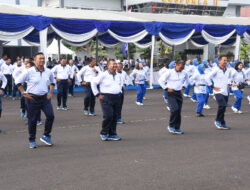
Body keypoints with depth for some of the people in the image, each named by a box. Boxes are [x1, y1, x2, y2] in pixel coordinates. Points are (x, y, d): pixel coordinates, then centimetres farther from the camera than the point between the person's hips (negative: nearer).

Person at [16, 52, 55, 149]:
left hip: (45, 98, 4)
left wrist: (50, 92, 12)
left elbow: (52, 82, 23)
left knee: (50, 115, -9)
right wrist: (24, 93, -7)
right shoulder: (29, 72, -9)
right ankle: (32, 140, 18)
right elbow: (18, 81, -4)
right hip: (33, 99, -4)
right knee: (32, 120, 3)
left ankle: (46, 136, 10)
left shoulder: (48, 72, 5)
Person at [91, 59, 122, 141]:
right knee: (108, 116, -14)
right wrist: (98, 94, -7)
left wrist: (120, 92, 20)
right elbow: (93, 82, -5)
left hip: (117, 98, 6)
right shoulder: (103, 75, -6)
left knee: (114, 117, 6)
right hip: (106, 97, -6)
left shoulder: (118, 76, 14)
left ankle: (112, 134, 16)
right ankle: (103, 133, 4)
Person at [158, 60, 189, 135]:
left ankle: (177, 128, 13)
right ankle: (171, 126, -2)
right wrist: (166, 88, -9)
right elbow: (161, 80, -6)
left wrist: (183, 86, 12)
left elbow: (186, 80, 27)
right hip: (171, 93, -5)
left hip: (179, 93, 5)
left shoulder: (184, 73, 5)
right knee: (175, 109, -19)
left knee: (179, 111, 3)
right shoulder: (170, 72, -9)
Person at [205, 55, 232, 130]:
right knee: (222, 106, -21)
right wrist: (212, 86, -12)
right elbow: (207, 77, -16)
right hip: (218, 92, -6)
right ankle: (217, 121, -3)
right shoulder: (216, 70, -11)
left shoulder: (228, 71, 10)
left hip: (225, 92, 7)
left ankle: (222, 124, 19)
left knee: (223, 107, 9)